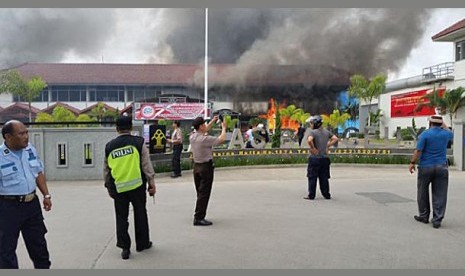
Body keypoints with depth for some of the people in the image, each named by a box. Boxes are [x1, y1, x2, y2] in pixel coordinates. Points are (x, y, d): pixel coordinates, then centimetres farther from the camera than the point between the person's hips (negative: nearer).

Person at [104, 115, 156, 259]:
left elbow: (106, 170, 11)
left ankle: (124, 247, 13)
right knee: (140, 214, 13)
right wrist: (152, 184, 1)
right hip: (137, 185, -1)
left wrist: (109, 188, 22)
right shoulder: (139, 142, -4)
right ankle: (142, 243, 25)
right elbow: (147, 165, -6)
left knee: (121, 217, 11)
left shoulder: (109, 146, 4)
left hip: (118, 187, 2)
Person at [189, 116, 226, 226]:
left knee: (200, 192, 16)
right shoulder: (205, 139, -21)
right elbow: (221, 139, -13)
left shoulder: (192, 137, 2)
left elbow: (204, 131, 21)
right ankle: (199, 218, -1)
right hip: (206, 167, -8)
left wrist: (213, 121, 21)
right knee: (204, 193, -3)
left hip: (196, 166, 8)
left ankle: (198, 216, 23)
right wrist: (223, 127, 2)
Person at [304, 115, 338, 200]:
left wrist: (313, 148, -16)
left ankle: (311, 195, 5)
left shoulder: (313, 132, -10)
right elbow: (335, 139, 6)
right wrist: (328, 146, 6)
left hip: (315, 158, -5)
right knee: (324, 177, 13)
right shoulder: (327, 132, 8)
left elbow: (309, 140, -28)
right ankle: (326, 194, 16)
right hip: (325, 157, 6)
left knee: (312, 177, 2)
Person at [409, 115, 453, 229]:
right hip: (441, 167, 3)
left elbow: (418, 150, -13)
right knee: (440, 195, 3)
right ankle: (437, 220, 0)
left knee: (423, 193, 11)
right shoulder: (445, 134, 4)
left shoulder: (425, 134, -8)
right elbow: (451, 133, 31)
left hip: (425, 167, -3)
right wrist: (443, 125, 31)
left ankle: (424, 216, 20)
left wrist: (412, 163, -7)